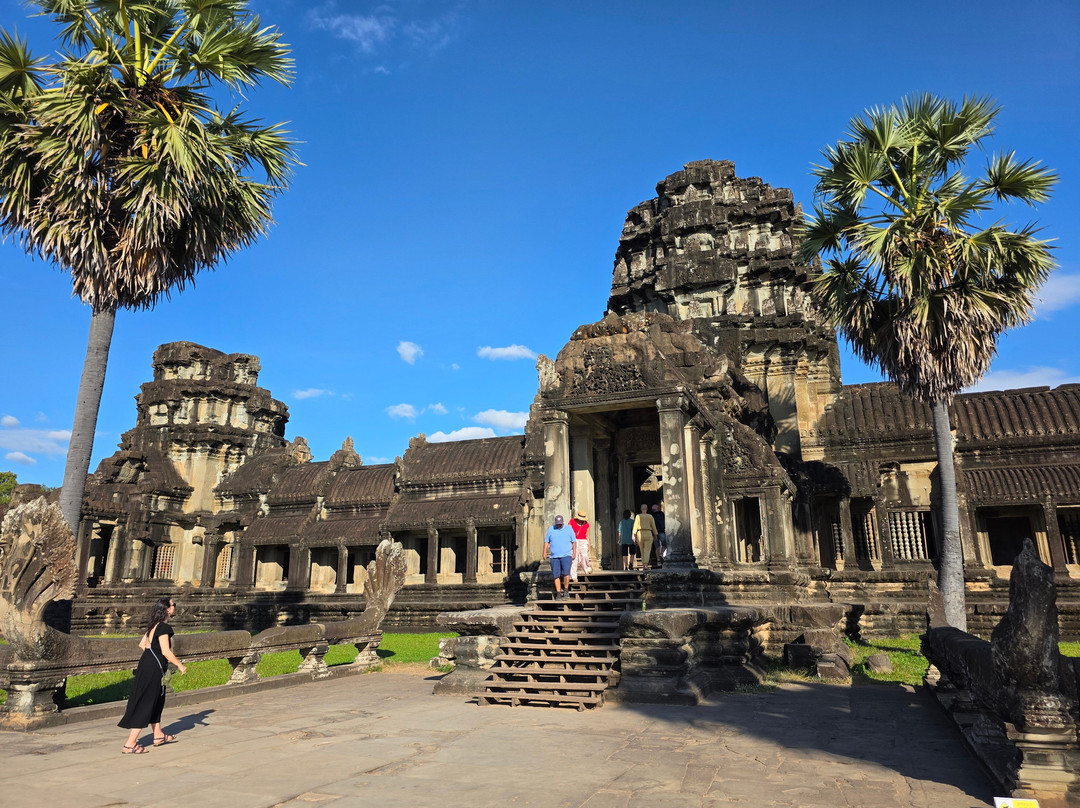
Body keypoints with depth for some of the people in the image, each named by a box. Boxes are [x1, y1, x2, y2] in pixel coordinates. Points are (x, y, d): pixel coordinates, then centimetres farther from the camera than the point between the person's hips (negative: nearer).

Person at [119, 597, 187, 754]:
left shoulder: (154, 625, 10)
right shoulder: (164, 627, -20)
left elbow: (142, 644, 16)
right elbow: (166, 651, -22)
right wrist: (180, 665, -11)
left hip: (147, 666, 10)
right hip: (153, 670, -10)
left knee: (156, 702, 21)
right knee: (145, 705, -4)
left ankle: (158, 735, 34)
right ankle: (130, 745, -1)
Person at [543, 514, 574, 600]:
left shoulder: (568, 529, 5)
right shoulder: (550, 529, 9)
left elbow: (573, 542, 10)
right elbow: (546, 541, 12)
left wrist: (574, 553, 5)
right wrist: (545, 552, 3)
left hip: (566, 555, -2)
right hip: (554, 556, 2)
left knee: (566, 573, -16)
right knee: (556, 575, 0)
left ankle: (566, 590, 2)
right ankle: (558, 593, 8)